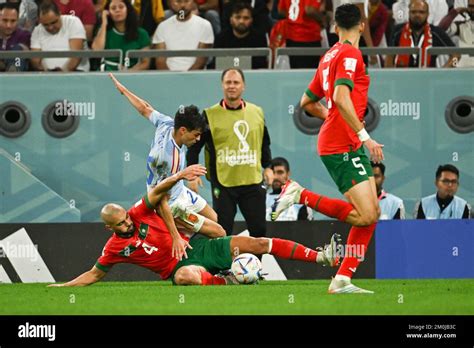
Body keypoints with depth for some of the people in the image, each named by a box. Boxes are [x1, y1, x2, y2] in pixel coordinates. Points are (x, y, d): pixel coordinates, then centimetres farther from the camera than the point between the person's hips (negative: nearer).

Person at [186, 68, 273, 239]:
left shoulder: (257, 113, 9)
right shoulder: (210, 115, -2)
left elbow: (265, 144, 22)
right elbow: (194, 146, 1)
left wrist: (267, 167, 15)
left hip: (252, 182, 3)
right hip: (223, 183, -3)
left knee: (259, 228, 5)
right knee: (222, 231, -1)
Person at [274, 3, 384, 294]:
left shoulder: (330, 56, 19)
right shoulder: (350, 54, -9)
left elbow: (307, 102, 26)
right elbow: (341, 97, -23)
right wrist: (364, 136, -23)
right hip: (343, 146, -10)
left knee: (372, 213, 6)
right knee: (365, 215, -17)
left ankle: (342, 280, 3)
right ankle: (300, 196, -8)